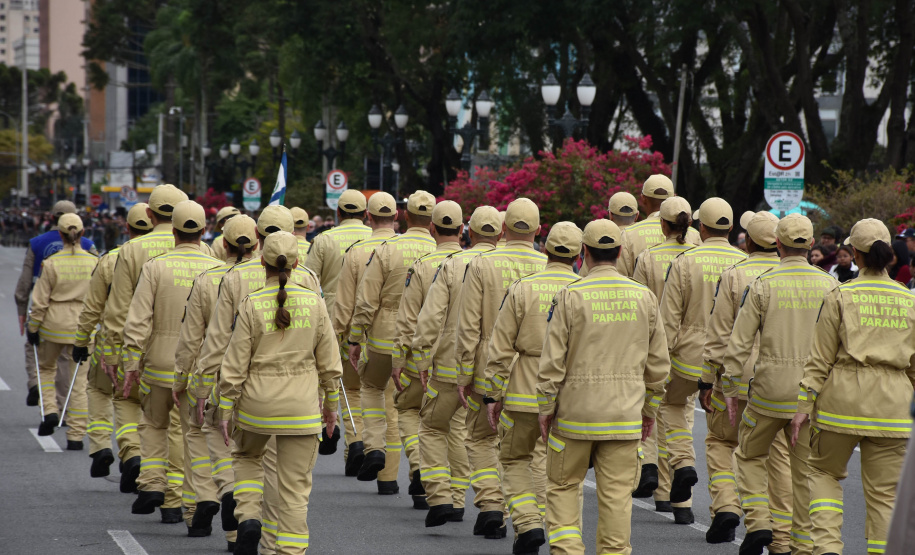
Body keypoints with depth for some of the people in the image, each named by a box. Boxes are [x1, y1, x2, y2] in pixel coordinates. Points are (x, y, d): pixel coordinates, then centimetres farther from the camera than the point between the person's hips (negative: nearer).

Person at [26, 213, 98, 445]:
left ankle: (50, 410, 2)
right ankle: (76, 436, 3)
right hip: (82, 328, 1)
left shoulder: (52, 263, -9)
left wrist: (33, 328, 4)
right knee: (79, 379, 5)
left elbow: (40, 301, -6)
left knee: (46, 367, 23)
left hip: (54, 324, -1)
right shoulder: (94, 262, -4)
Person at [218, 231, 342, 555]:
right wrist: (331, 404, 15)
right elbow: (330, 362, 3)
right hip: (301, 407, 0)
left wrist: (225, 409, 2)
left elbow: (235, 365, -6)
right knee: (296, 486, 7)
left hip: (257, 404, 0)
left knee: (247, 457, 27)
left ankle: (248, 518, 7)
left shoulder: (251, 306, -9)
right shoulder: (314, 303, -3)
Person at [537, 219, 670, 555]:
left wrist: (545, 409, 1)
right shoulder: (644, 297, 2)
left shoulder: (570, 297, -9)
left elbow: (552, 362, -8)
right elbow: (658, 362, 8)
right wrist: (649, 407, 19)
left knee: (563, 485, 11)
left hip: (576, 411, -2)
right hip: (625, 414, 2)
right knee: (617, 492, 6)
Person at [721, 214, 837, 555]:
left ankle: (758, 522, 0)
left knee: (750, 455, 17)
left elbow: (739, 343, -5)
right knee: (806, 468, 10)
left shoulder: (763, 285, -6)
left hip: (770, 389, -2)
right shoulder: (829, 286, 0)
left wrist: (731, 389, 2)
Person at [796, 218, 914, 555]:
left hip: (844, 400, -2)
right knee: (884, 493, 6)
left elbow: (821, 359, -4)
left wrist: (804, 407, 0)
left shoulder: (841, 296, -3)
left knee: (824, 471, 16)